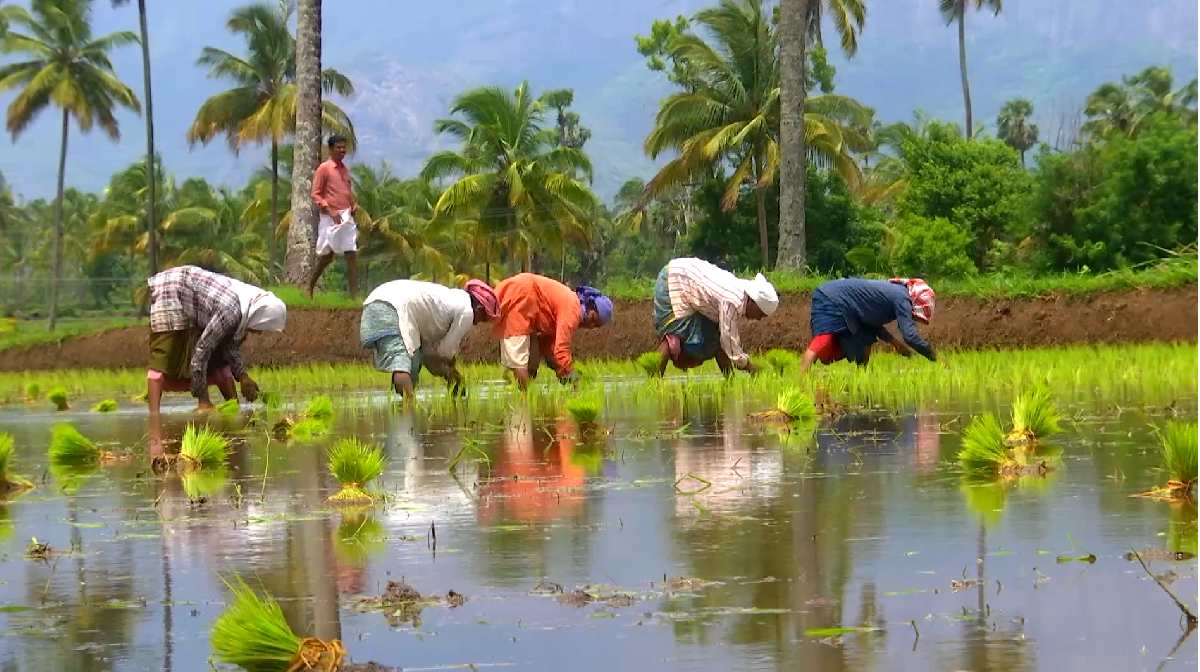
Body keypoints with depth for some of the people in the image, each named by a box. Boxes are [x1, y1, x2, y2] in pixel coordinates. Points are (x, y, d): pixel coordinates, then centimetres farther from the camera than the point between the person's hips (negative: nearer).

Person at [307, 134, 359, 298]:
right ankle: (310, 287, 20)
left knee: (352, 254, -3)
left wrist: (354, 204, 6)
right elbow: (315, 195, -9)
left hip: (346, 217, 6)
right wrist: (330, 211, -19)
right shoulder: (324, 168, -6)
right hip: (330, 219, -6)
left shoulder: (345, 169, 14)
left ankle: (354, 294, -5)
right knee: (326, 256, 1)